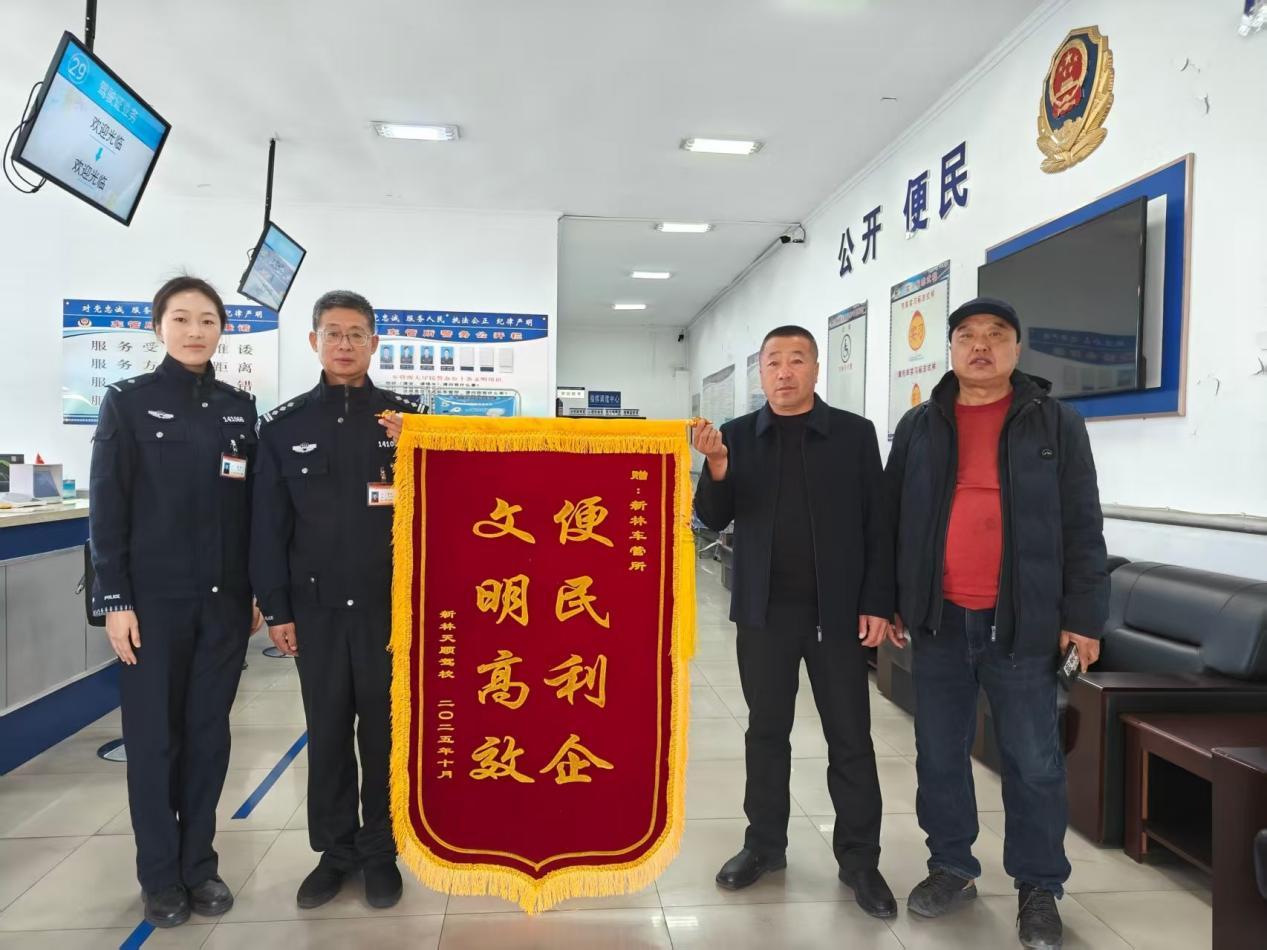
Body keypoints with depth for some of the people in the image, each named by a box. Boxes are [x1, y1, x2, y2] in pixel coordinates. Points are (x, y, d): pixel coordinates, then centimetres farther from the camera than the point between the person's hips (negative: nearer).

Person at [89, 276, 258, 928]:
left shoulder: (240, 408, 8)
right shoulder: (128, 401, -2)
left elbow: (251, 506, 9)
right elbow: (107, 508, -5)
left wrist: (258, 589, 6)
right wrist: (115, 600, -10)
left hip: (224, 598, 3)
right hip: (154, 597, -3)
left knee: (209, 733, 10)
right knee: (154, 736, 6)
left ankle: (200, 863, 25)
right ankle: (161, 876, 22)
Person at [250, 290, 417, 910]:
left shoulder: (406, 417, 2)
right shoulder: (283, 425, 4)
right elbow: (269, 525, 4)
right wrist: (276, 609, 2)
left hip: (391, 604, -1)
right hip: (317, 606, 1)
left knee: (384, 730, 9)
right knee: (327, 732, 12)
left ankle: (381, 850, 25)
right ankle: (335, 849, 29)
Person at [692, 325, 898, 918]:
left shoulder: (854, 433, 0)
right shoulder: (738, 435, 3)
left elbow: (877, 523, 0)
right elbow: (714, 519, -1)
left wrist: (877, 602, -6)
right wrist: (717, 467, -19)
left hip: (838, 609, -1)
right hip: (765, 609, 2)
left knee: (850, 738, 7)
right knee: (765, 731, 13)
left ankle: (859, 859, 22)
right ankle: (764, 844, 28)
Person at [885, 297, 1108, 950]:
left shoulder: (1057, 425, 1)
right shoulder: (919, 427, 6)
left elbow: (1081, 527, 0)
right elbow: (890, 519, 9)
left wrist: (1082, 616, -4)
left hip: (1022, 624, -2)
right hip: (939, 622, 2)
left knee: (1034, 763, 7)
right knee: (939, 756, 12)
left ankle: (1038, 888, 25)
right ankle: (951, 867, 29)